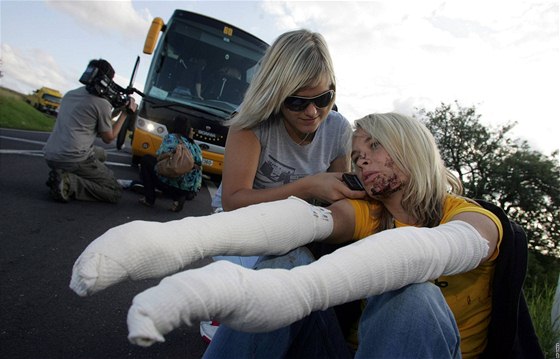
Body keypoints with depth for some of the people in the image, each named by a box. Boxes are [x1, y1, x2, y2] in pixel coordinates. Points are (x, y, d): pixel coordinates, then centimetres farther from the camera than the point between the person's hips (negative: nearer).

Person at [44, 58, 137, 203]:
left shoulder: (70, 94, 13)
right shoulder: (102, 104, -8)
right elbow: (109, 138, 3)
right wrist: (125, 113, 9)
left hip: (50, 156, 8)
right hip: (74, 159, -8)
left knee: (100, 153, 33)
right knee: (116, 192, 2)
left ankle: (59, 176, 12)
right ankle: (70, 182, -16)